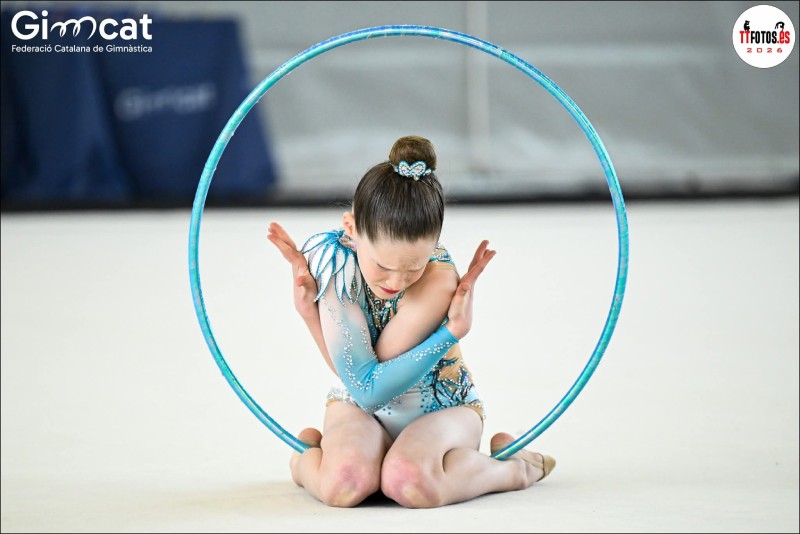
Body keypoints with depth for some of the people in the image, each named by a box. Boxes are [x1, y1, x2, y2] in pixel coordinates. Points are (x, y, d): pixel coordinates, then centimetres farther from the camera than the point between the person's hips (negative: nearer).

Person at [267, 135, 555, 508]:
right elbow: (362, 387, -23)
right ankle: (307, 456, 3)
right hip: (357, 407, 1)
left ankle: (512, 467, -5)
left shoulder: (440, 279, -29)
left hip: (441, 407, -1)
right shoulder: (331, 258, -22)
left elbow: (373, 386, -24)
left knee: (410, 483, -37)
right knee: (344, 484, -35)